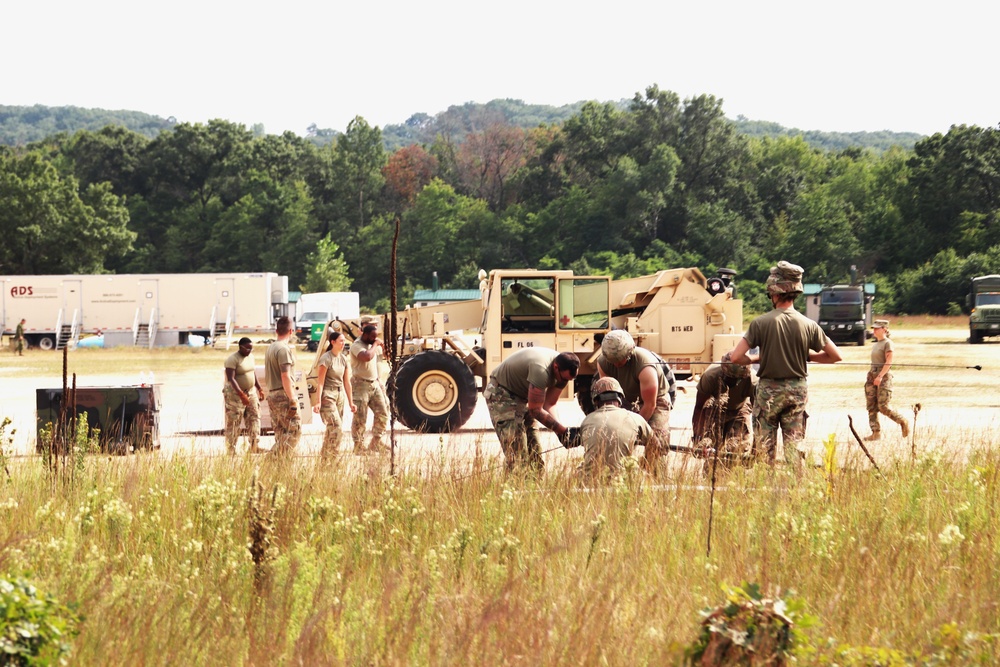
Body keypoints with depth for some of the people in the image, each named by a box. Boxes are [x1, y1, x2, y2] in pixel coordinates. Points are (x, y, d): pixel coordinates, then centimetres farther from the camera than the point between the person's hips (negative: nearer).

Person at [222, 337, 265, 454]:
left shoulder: (250, 356, 8)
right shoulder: (232, 359, -18)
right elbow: (231, 379, -25)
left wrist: (260, 389, 18)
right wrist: (241, 394, -33)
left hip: (251, 392, 8)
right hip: (235, 394, -8)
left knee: (254, 418, 5)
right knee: (233, 423, -3)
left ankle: (253, 447, 9)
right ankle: (231, 451, 1)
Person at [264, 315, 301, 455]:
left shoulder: (270, 348, 14)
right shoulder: (284, 349, -13)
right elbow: (285, 377, -18)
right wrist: (293, 401, -19)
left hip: (272, 395, 9)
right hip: (283, 396, -9)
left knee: (280, 433, 11)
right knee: (294, 431, -7)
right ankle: (276, 457, -14)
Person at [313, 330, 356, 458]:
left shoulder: (343, 359, 10)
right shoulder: (326, 359, -10)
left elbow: (347, 382, 15)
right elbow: (320, 382, -12)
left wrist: (350, 402, 15)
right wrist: (318, 402, -16)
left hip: (340, 395, 7)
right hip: (328, 395, -7)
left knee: (332, 428, 5)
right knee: (337, 428, -14)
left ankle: (325, 454, 14)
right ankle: (328, 456, -6)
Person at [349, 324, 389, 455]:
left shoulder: (373, 345, 11)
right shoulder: (357, 346, -15)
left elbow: (386, 354, 25)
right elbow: (367, 357, -35)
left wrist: (382, 344, 5)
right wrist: (375, 344, -18)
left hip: (374, 384, 8)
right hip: (361, 385, -8)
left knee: (383, 414, 3)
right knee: (360, 419, -4)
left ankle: (375, 446, 13)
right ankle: (359, 449, 3)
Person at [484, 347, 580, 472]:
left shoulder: (563, 371, -12)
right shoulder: (541, 369, -38)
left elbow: (548, 405, -6)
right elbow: (536, 410, -30)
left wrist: (561, 432, -19)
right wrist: (563, 431, -29)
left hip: (522, 396, 8)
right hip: (501, 394, -8)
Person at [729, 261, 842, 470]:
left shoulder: (761, 323, -12)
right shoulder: (808, 325, -5)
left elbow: (736, 357, -15)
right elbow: (835, 355, 2)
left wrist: (755, 360, 5)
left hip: (769, 390, -2)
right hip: (797, 390, 2)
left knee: (765, 448, 6)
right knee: (794, 445, 9)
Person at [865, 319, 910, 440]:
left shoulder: (887, 343, -7)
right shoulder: (875, 345, 17)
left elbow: (889, 362, -14)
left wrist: (880, 376, -22)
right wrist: (871, 376, 17)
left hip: (884, 377, -8)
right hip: (872, 376, 8)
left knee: (883, 407, -10)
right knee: (871, 407, 0)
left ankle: (903, 422, 8)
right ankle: (876, 432, 1)